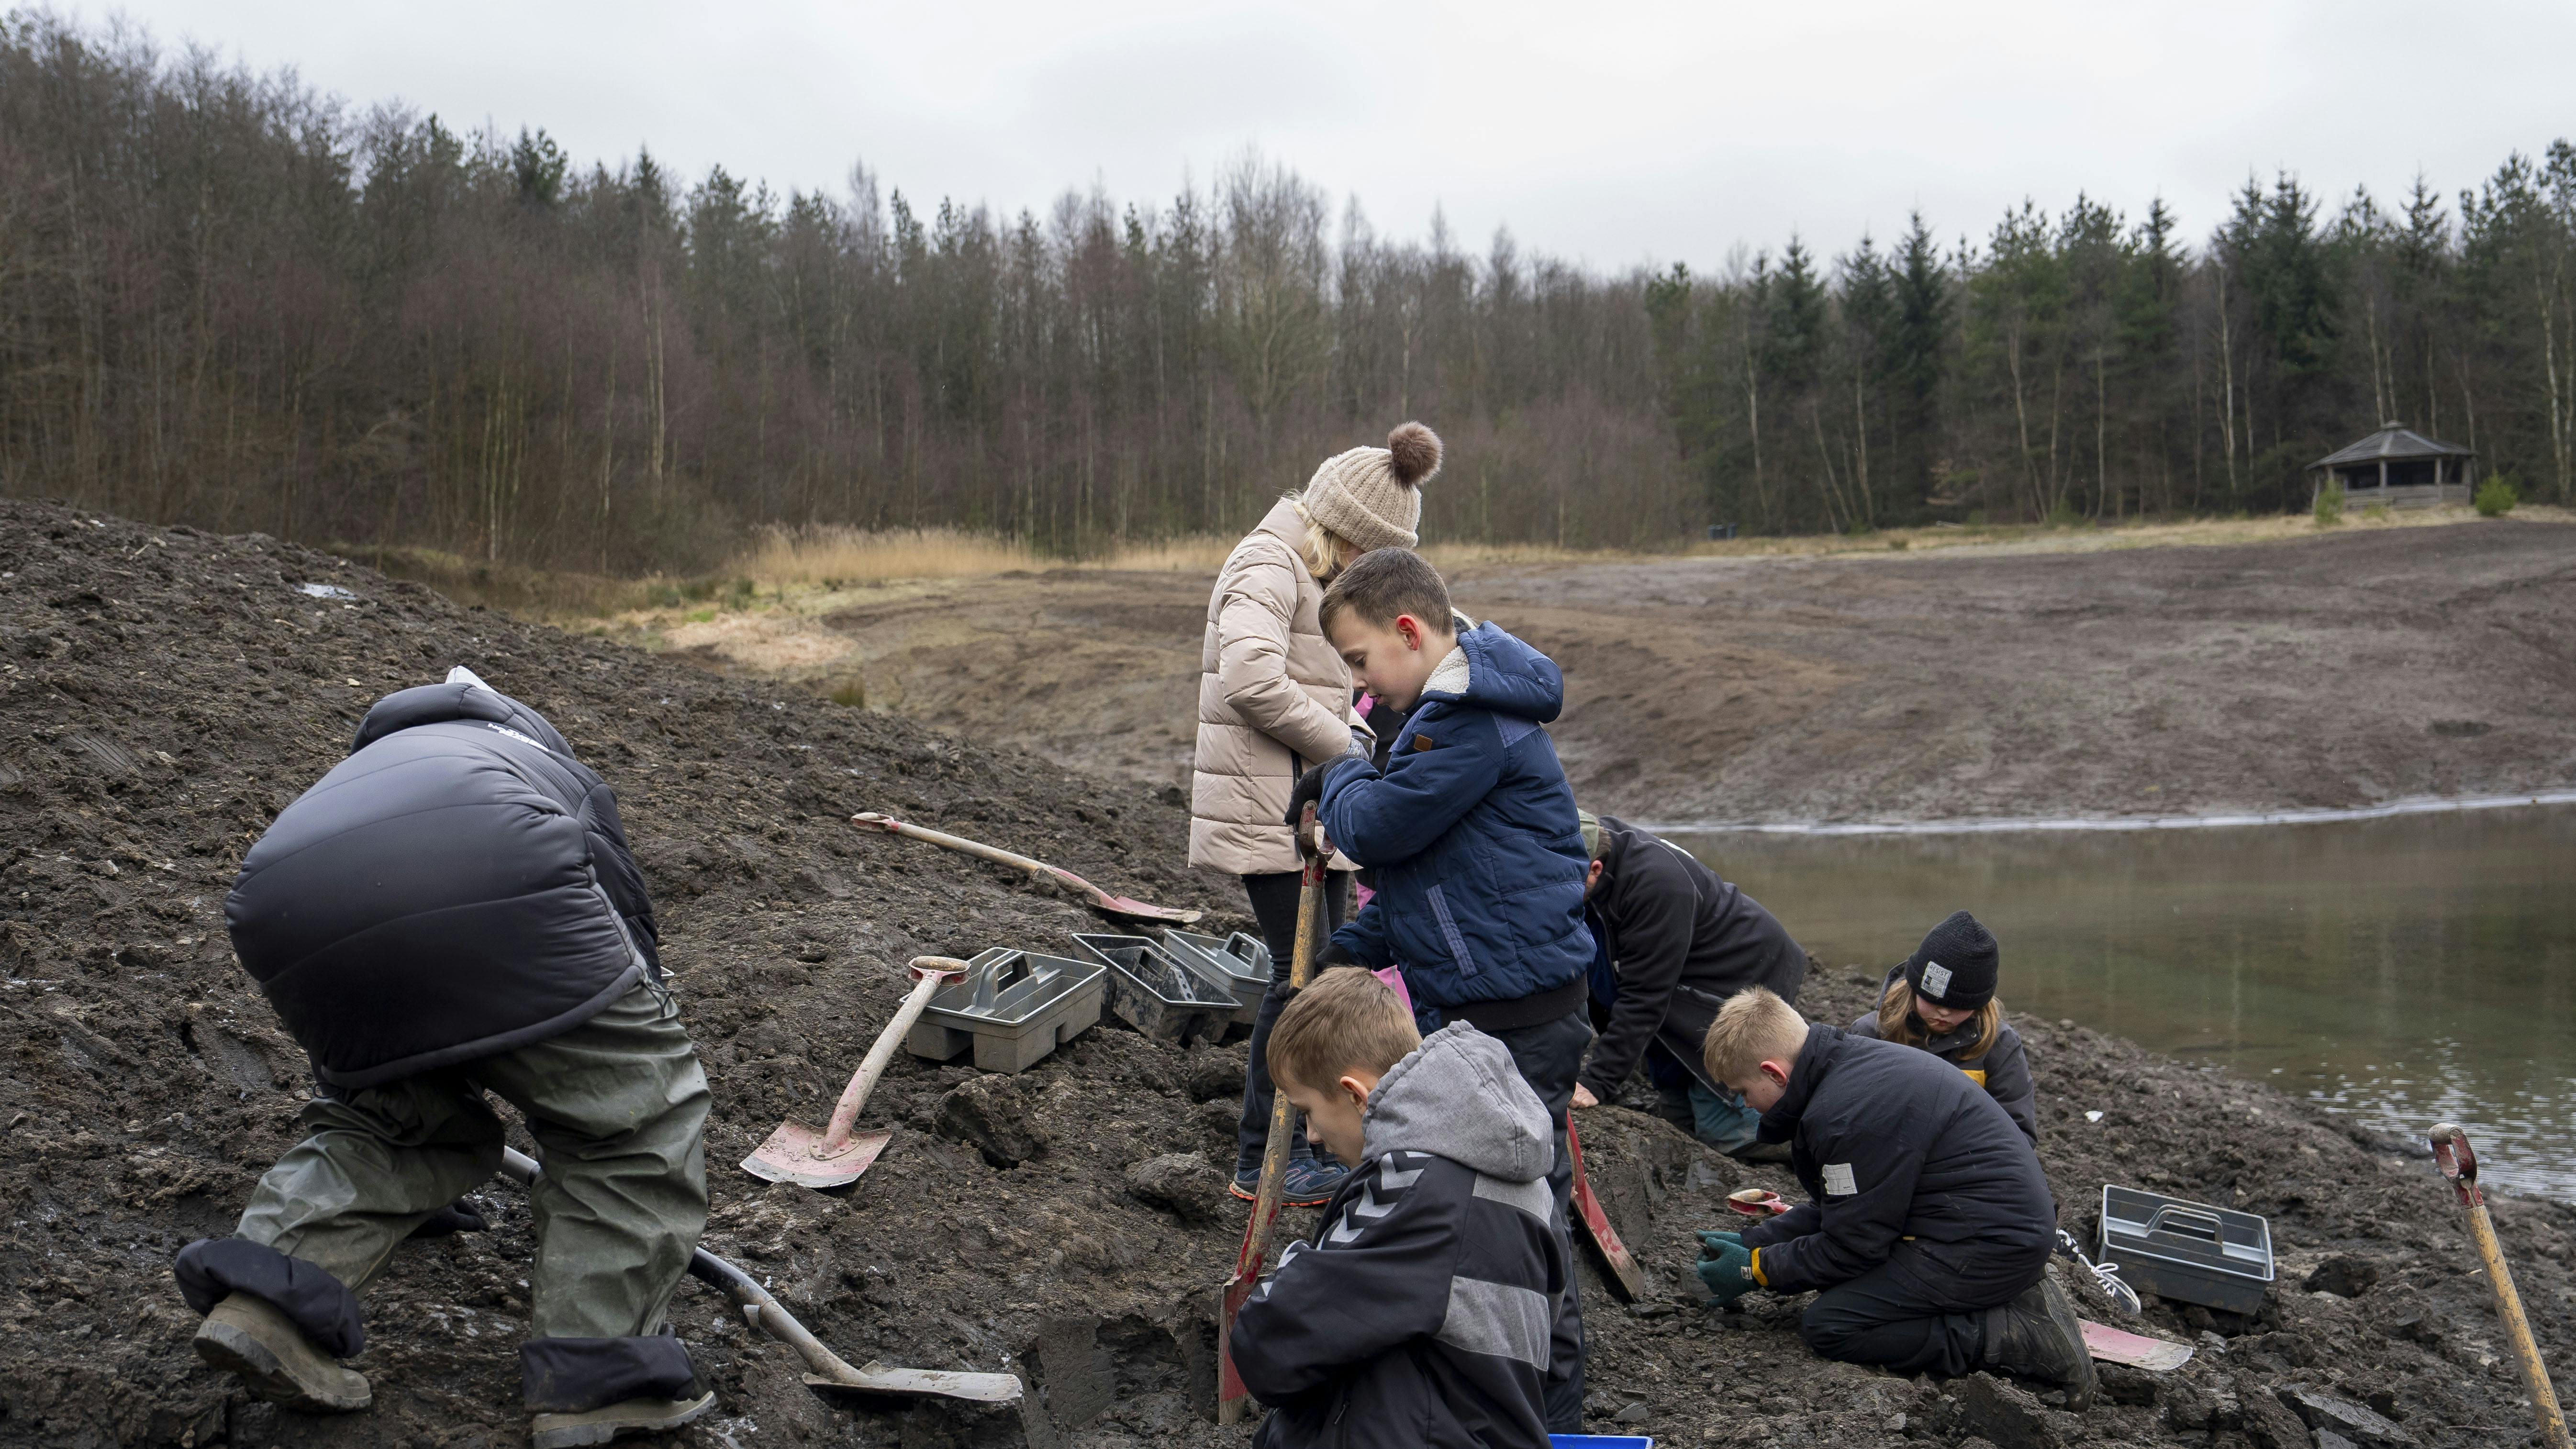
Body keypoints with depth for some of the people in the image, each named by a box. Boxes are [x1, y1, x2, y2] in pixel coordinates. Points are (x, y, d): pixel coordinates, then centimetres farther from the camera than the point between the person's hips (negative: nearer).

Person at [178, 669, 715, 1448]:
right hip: (484, 879, -4)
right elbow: (630, 925, 37)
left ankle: (266, 1298, 12)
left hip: (287, 904, 5)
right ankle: (595, 1381, 6)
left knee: (392, 1119, 30)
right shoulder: (556, 768, 39)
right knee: (636, 1118, 12)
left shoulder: (361, 772, 46)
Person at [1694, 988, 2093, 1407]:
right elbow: (1837, 1209, 16)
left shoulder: (1847, 1113, -23)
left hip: (1989, 1246, -11)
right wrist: (1752, 1241, 12)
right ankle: (2014, 1297, 10)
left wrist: (1756, 1269, -3)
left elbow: (1852, 1247, -14)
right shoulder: (1853, 1062, 8)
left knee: (1828, 1327, -13)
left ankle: (2021, 1336, -11)